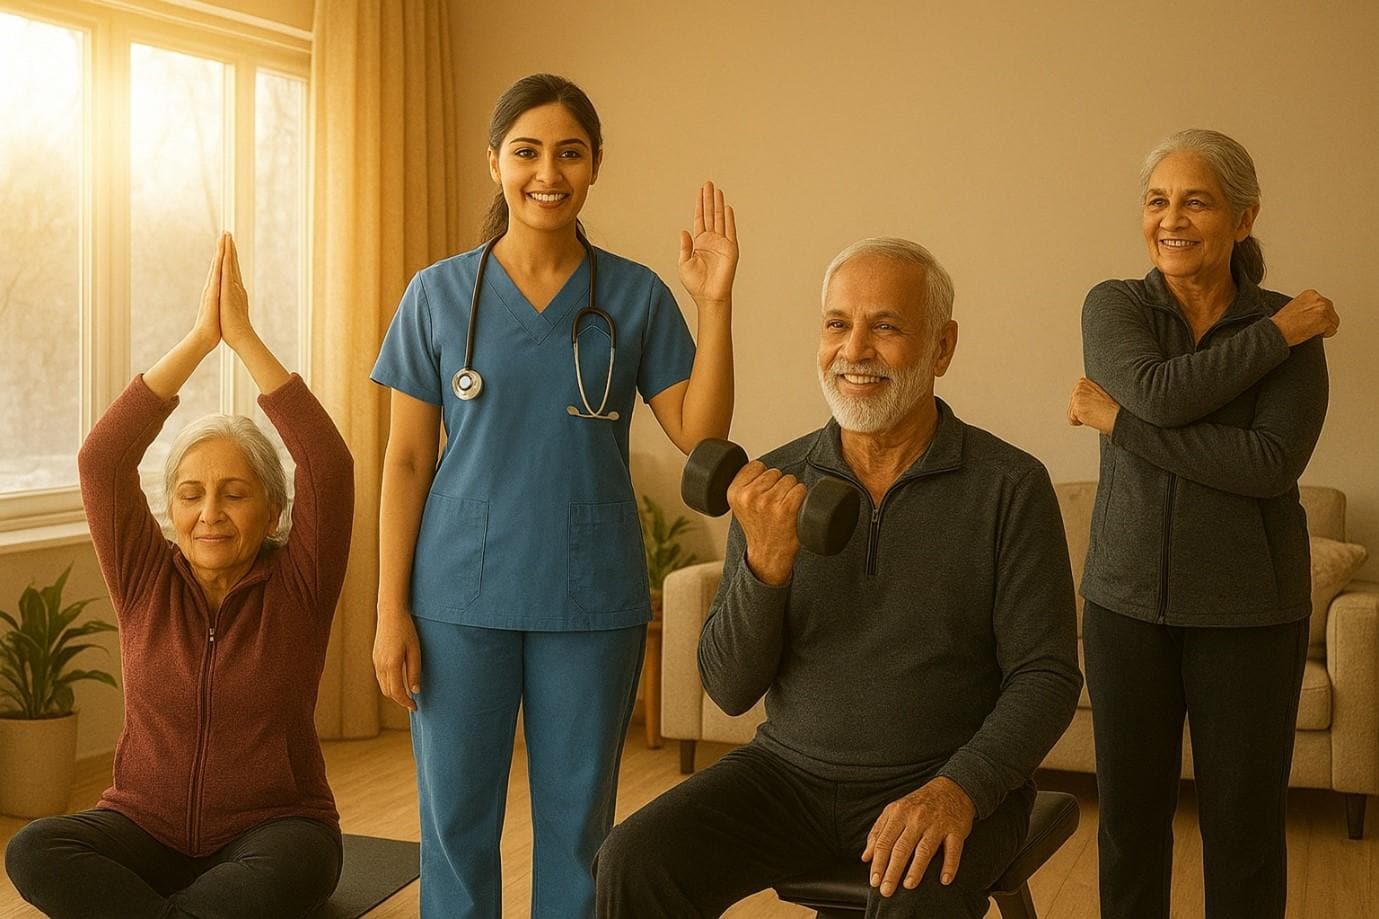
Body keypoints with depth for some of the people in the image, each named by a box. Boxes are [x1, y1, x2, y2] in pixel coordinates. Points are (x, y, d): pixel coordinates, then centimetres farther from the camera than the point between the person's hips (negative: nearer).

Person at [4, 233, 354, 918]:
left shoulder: (296, 586, -4)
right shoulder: (147, 581, 2)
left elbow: (329, 465, -19)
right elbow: (101, 459, -11)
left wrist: (244, 338, -19)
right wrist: (199, 339, -16)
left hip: (272, 829, -2)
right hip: (147, 829, 2)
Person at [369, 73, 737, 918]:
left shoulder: (636, 296, 2)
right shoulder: (438, 294, 2)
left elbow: (700, 434, -4)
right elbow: (408, 459, 2)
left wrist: (715, 303, -13)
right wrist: (392, 611, -2)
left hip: (591, 601, 0)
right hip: (461, 596, 0)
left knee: (576, 824, 11)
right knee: (456, 823, 8)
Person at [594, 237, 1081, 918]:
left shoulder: (1009, 486, -7)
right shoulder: (776, 484, 1)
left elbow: (1045, 676, -7)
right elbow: (729, 690, -1)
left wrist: (959, 790, -24)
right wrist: (767, 559, -18)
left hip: (948, 780, -3)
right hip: (791, 770, 3)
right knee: (632, 864, -20)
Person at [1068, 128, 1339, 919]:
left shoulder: (1295, 330, -3)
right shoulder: (1114, 307, -1)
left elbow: (1273, 465, -18)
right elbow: (1158, 392, -21)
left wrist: (1118, 422, -17)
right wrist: (1279, 333, -15)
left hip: (1247, 611, -1)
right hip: (1127, 600, 1)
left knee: (1244, 824, 8)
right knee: (1130, 816, 10)